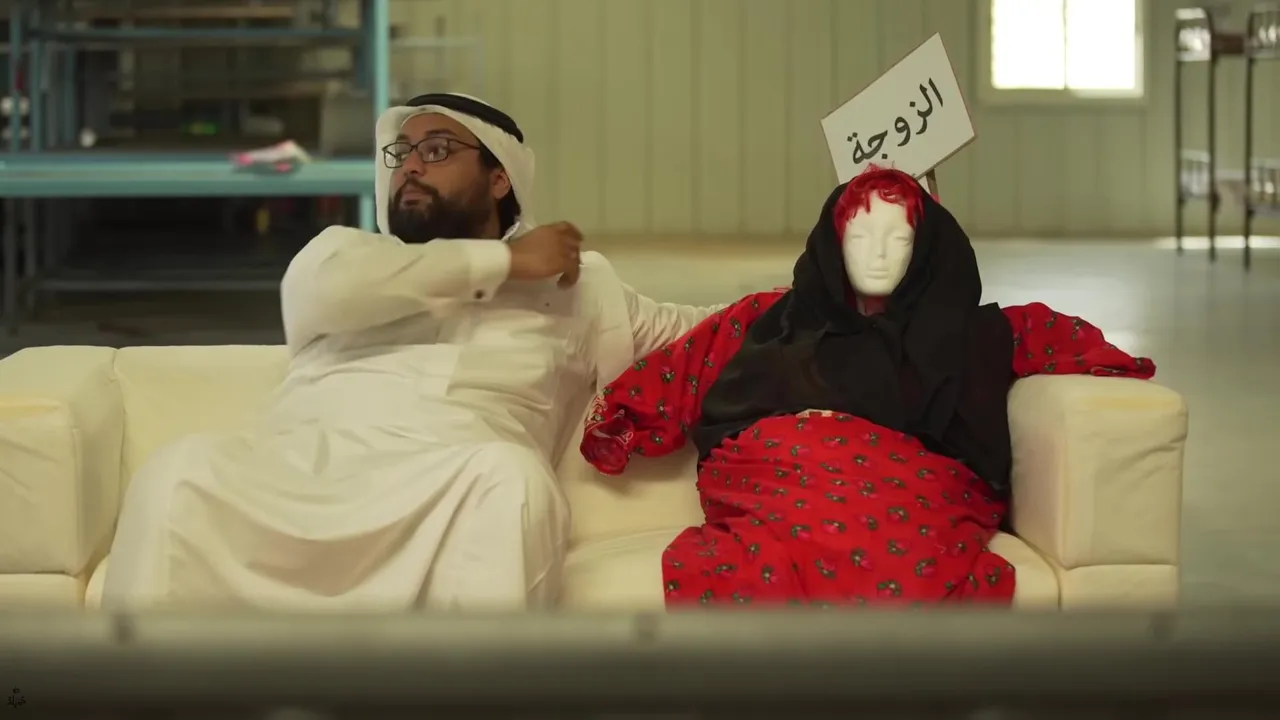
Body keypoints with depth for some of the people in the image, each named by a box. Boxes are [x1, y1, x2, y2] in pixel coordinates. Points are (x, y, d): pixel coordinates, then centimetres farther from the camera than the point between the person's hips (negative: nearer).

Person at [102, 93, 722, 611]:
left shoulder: (578, 285, 30)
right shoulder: (350, 252, 28)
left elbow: (691, 331, 34)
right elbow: (322, 284, 4)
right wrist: (502, 262, 7)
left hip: (449, 498, -1)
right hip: (293, 477, 1)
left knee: (510, 477, -37)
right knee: (184, 471, -32)